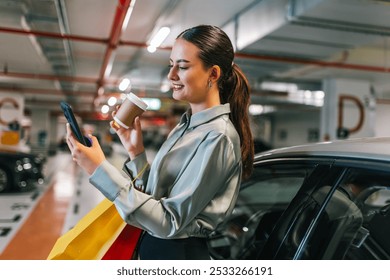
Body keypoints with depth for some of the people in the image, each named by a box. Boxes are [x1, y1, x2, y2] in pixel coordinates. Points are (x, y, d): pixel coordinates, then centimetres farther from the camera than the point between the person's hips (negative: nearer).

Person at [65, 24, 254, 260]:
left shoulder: (216, 137, -22)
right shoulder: (186, 125, 4)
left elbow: (170, 221, -24)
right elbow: (155, 196, 6)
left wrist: (101, 169, -25)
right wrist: (135, 152, -5)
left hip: (178, 254, -8)